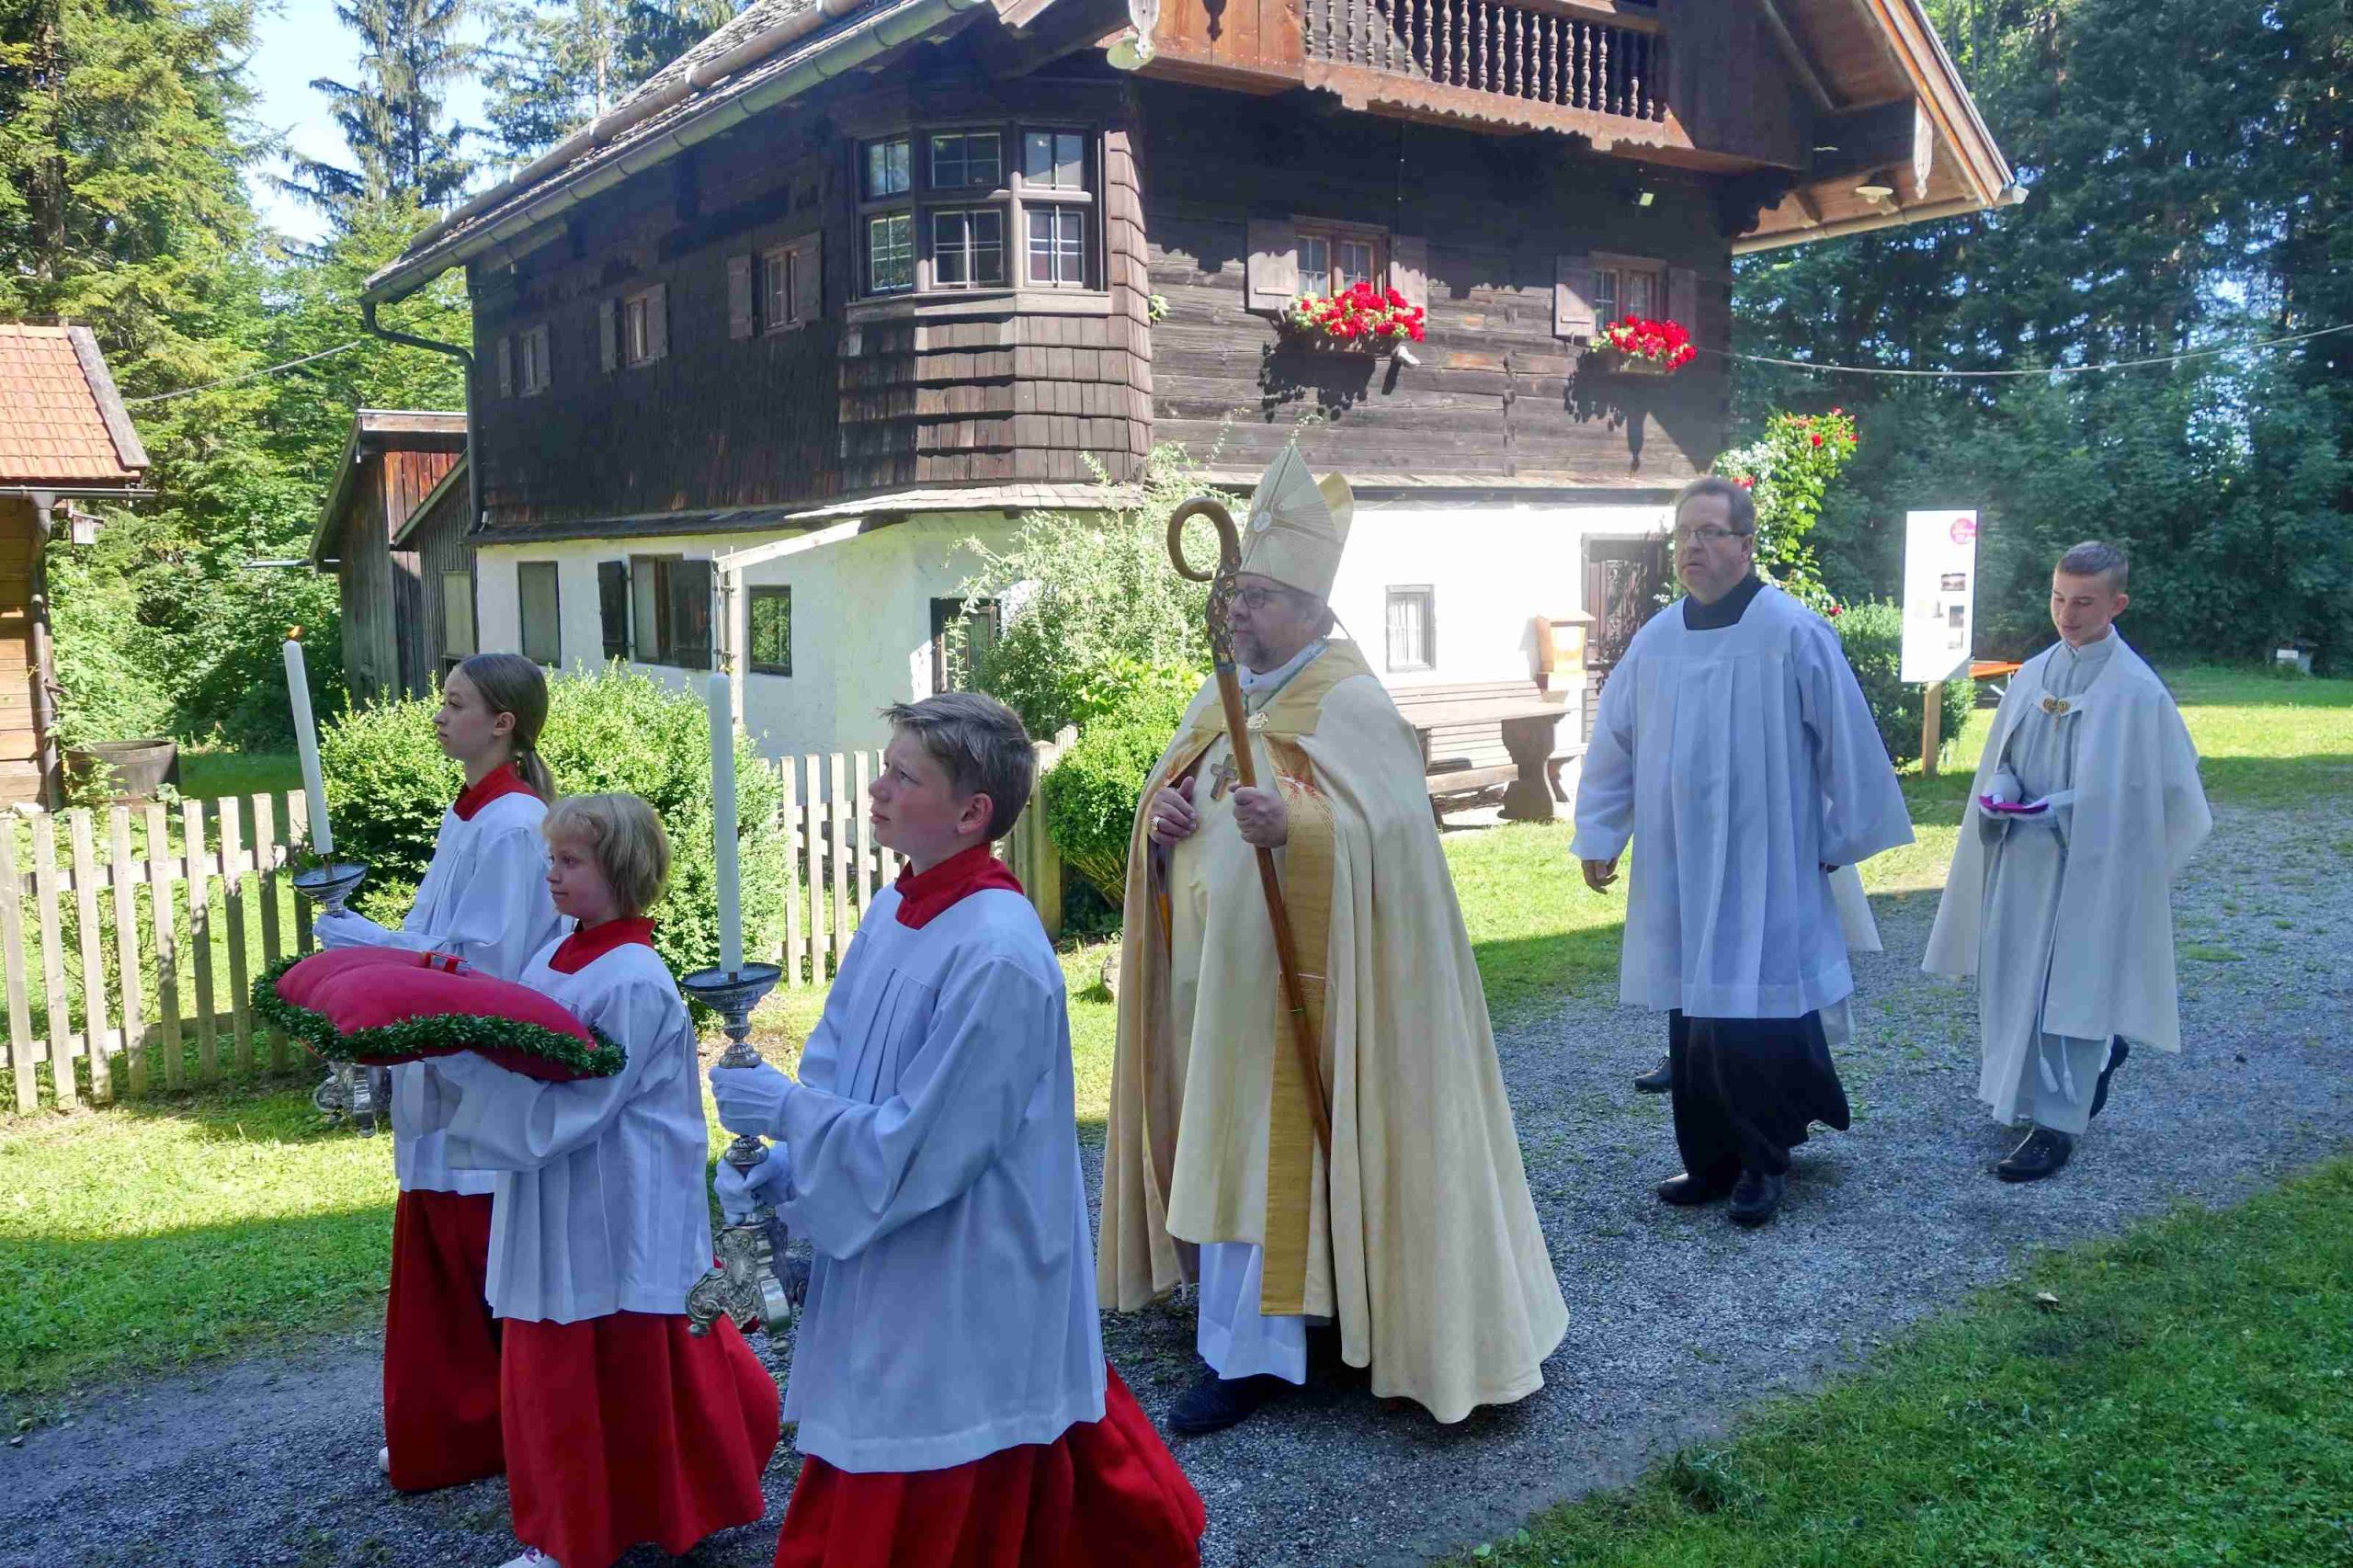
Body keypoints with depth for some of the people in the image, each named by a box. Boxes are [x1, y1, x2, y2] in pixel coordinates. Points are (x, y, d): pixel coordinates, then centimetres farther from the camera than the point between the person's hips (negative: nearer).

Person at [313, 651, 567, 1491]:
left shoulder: (512, 826, -18)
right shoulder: (469, 815, 11)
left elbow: (485, 961, -21)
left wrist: (370, 942, -16)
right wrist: (367, 937, 5)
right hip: (445, 1072, 9)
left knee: (487, 1265, 3)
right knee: (435, 1260, 16)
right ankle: (446, 1431, 28)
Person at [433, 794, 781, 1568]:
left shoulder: (634, 985, -20)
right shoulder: (558, 956, 6)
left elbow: (569, 1109, -22)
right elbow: (516, 1058, 13)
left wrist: (459, 1055, -22)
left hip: (615, 1218, -8)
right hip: (557, 1211, 8)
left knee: (620, 1380, 5)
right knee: (554, 1375, 16)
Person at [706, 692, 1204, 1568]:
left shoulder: (995, 955, -24)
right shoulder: (893, 916, 2)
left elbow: (925, 1147, -22)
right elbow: (834, 1073, 9)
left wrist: (787, 1113, -16)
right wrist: (771, 1171, -5)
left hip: (961, 1293, -8)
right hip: (893, 1279, 8)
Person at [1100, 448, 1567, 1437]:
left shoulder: (1348, 706, -11)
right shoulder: (1224, 700, 13)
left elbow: (1380, 828, -21)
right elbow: (1171, 796, 18)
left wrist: (1293, 826, -40)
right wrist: (1161, 815, -5)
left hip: (1288, 973, -8)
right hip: (1213, 965, 8)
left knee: (1261, 1147, -5)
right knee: (1216, 1142, 15)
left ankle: (1250, 1350, 6)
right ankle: (1238, 1322, 30)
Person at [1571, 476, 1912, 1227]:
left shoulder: (1793, 634, -10)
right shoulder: (1656, 639, 6)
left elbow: (1848, 742, -5)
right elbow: (1614, 743, 13)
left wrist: (1845, 839, -1)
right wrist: (1597, 836, 12)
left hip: (1766, 871, -5)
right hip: (1678, 873, 5)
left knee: (1752, 1020, -4)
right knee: (1692, 1025, 9)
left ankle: (1763, 1159, 17)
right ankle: (1710, 1160, 24)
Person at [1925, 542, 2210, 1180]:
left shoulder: (2136, 690, -11)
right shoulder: (2032, 675, 6)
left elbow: (2149, 791, -9)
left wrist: (2055, 809, -18)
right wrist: (2000, 792, -9)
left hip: (2088, 866, -6)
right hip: (2021, 860, 6)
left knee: (2067, 986, -3)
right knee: (2017, 980, 13)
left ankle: (2056, 1123, 6)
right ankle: (2101, 1051, 39)